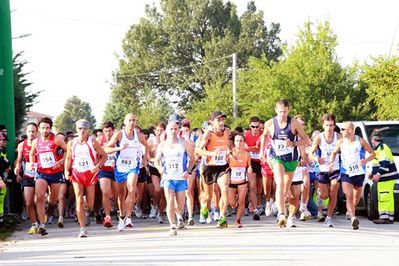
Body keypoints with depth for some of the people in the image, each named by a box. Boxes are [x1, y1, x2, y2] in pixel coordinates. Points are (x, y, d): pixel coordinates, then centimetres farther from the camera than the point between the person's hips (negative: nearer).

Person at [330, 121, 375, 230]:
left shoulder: (360, 141, -8)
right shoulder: (340, 142, -3)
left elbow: (372, 153, -2)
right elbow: (334, 153, 14)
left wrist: (366, 160, -22)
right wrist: (331, 162, -5)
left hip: (359, 173, 1)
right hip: (346, 173, 0)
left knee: (356, 199, 15)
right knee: (349, 197, -19)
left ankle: (350, 211, 44)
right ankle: (353, 218, -28)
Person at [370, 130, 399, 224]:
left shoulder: (382, 148, -13)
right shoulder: (380, 148, 21)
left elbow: (385, 164, -22)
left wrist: (378, 174, -24)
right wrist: (374, 173, 24)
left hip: (386, 178, -10)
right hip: (386, 178, 10)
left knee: (384, 198, -12)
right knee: (387, 198, 9)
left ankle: (384, 217, -15)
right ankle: (389, 217, 9)